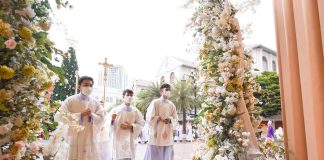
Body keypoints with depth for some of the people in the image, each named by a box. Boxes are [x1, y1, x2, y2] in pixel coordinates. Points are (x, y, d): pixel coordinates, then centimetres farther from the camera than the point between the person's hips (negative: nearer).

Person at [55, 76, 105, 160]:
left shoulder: (96, 103, 8)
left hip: (91, 141, 2)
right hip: (74, 141, -2)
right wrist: (80, 114, -17)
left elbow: (101, 120, 2)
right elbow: (58, 117, -12)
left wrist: (91, 115, -18)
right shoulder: (70, 100, 0)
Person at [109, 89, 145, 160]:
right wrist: (112, 120, -24)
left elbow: (141, 123, 4)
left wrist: (131, 126, -9)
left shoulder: (135, 111, 2)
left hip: (130, 139, 2)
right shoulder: (116, 110, -2)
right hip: (118, 138, -1)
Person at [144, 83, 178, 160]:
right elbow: (149, 117, -7)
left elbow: (175, 119, 10)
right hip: (156, 134, -4)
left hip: (168, 135, 4)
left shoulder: (172, 105, 11)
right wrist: (160, 119, -10)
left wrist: (170, 120, -9)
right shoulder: (155, 102, -3)